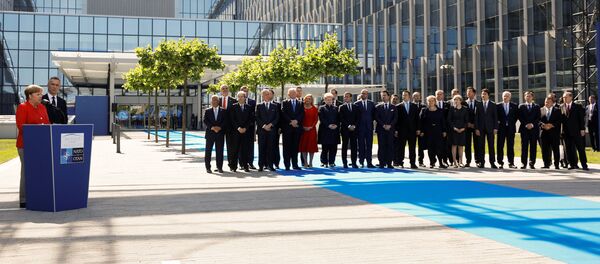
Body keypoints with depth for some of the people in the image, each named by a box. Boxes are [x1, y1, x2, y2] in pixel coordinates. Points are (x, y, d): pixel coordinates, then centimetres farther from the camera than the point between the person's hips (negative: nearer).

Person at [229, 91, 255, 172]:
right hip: (236, 131, -1)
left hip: (246, 131, 1)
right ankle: (234, 166, 0)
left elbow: (251, 119, 5)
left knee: (245, 149, 0)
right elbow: (232, 119, 0)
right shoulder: (233, 107, 6)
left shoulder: (249, 107, 10)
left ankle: (245, 166, 5)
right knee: (235, 149, -3)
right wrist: (238, 128, -10)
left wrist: (245, 128, -6)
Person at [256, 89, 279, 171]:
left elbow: (277, 118, 6)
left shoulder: (275, 106, 12)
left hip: (272, 129, 1)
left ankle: (270, 165, 3)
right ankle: (261, 165, 1)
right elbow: (257, 118, 3)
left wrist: (270, 125, -8)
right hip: (261, 130, -1)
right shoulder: (259, 106, 10)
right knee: (261, 148, -2)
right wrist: (263, 125, -9)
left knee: (270, 148, 0)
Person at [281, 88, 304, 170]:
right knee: (287, 147, -2)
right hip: (287, 127, -2)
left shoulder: (300, 103, 14)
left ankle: (295, 164, 8)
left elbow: (302, 114, 4)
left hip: (297, 127, 2)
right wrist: (291, 121, -14)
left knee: (295, 147, 4)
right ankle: (287, 165, 0)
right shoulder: (284, 103, 7)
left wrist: (296, 121, -12)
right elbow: (283, 113, -4)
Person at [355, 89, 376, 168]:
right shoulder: (356, 104, 2)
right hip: (360, 127, -2)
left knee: (369, 145, 1)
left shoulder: (371, 103, 9)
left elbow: (374, 114, 12)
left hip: (369, 127, 2)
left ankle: (369, 162, 4)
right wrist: (357, 123, -4)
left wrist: (371, 121, 2)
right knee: (361, 145, 1)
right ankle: (361, 162, 7)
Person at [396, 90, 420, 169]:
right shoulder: (398, 107, 5)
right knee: (401, 147, 0)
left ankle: (413, 163, 5)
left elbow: (417, 118, 9)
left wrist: (418, 129, 1)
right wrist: (396, 130, -5)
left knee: (412, 147, 2)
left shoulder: (414, 106, 11)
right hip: (402, 130, -2)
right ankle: (400, 163, 6)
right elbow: (397, 119, 2)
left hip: (412, 130, 2)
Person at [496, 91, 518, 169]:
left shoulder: (514, 106, 7)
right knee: (500, 146, -1)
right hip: (501, 128, -1)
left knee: (510, 146, 3)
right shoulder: (498, 106, 4)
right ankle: (500, 163, 5)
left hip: (511, 128, 1)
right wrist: (498, 122, -5)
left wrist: (513, 123, 0)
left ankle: (511, 163, 7)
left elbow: (516, 116, 10)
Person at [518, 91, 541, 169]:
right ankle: (524, 163, -2)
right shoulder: (521, 106, 10)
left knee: (533, 147, -1)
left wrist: (532, 124, -10)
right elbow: (520, 117, 2)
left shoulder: (536, 106, 12)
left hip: (534, 128, 1)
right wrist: (526, 124, -10)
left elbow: (538, 117, 3)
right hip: (524, 129, -1)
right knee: (524, 146, -3)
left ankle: (532, 163, 2)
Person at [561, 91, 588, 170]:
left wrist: (582, 129, -7)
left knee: (581, 148, 0)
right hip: (567, 132, 3)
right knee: (569, 149, 3)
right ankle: (573, 164, 9)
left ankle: (584, 165, 4)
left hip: (577, 131, -3)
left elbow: (582, 118, -1)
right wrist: (562, 129, -2)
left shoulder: (577, 107, 1)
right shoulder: (561, 107, 8)